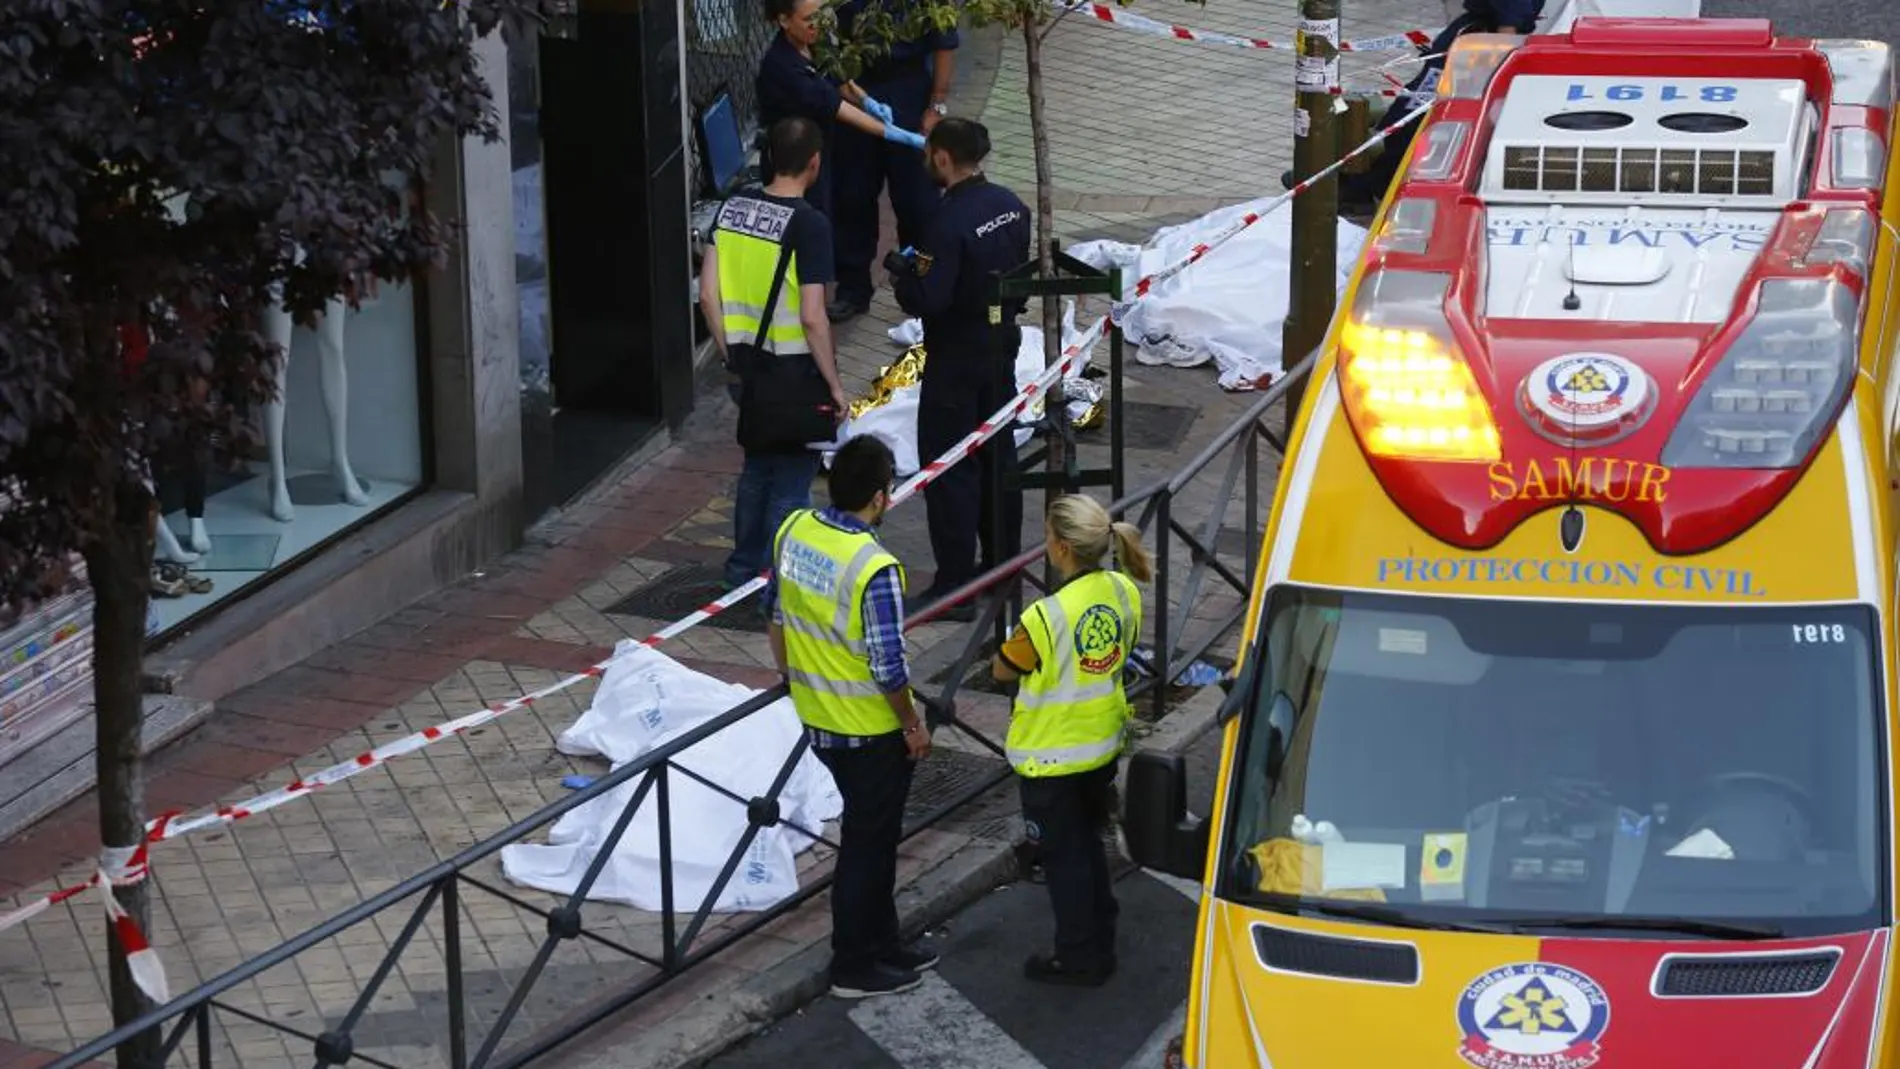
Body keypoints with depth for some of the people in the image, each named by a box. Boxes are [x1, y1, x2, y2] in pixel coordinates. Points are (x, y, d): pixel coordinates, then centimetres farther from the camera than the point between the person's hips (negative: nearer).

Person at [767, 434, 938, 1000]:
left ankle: (881, 940, 37)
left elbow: (776, 616, 8)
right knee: (867, 842, 9)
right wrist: (914, 725, -8)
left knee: (872, 831, 23)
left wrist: (794, 679, 22)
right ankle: (854, 967, 21)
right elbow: (889, 669, -24)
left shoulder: (794, 529, -6)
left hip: (816, 717, 7)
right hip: (870, 730, -7)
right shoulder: (874, 568, -29)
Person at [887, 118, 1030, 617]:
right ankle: (1002, 564, 29)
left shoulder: (950, 222, -25)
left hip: (956, 358, -8)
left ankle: (954, 587, 2)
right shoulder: (1010, 205, 1)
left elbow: (928, 300, -26)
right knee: (998, 456, 19)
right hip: (1002, 345, 8)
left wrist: (901, 272, -8)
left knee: (949, 469, -1)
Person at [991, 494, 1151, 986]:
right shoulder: (1124, 592, -11)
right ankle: (1100, 942, 37)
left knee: (1063, 856, 11)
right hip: (1103, 745, 7)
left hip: (1053, 757, -7)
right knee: (1089, 844, 24)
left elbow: (1002, 670, -13)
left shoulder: (1046, 617, -30)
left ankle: (1078, 958, 23)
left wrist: (1001, 655, 7)